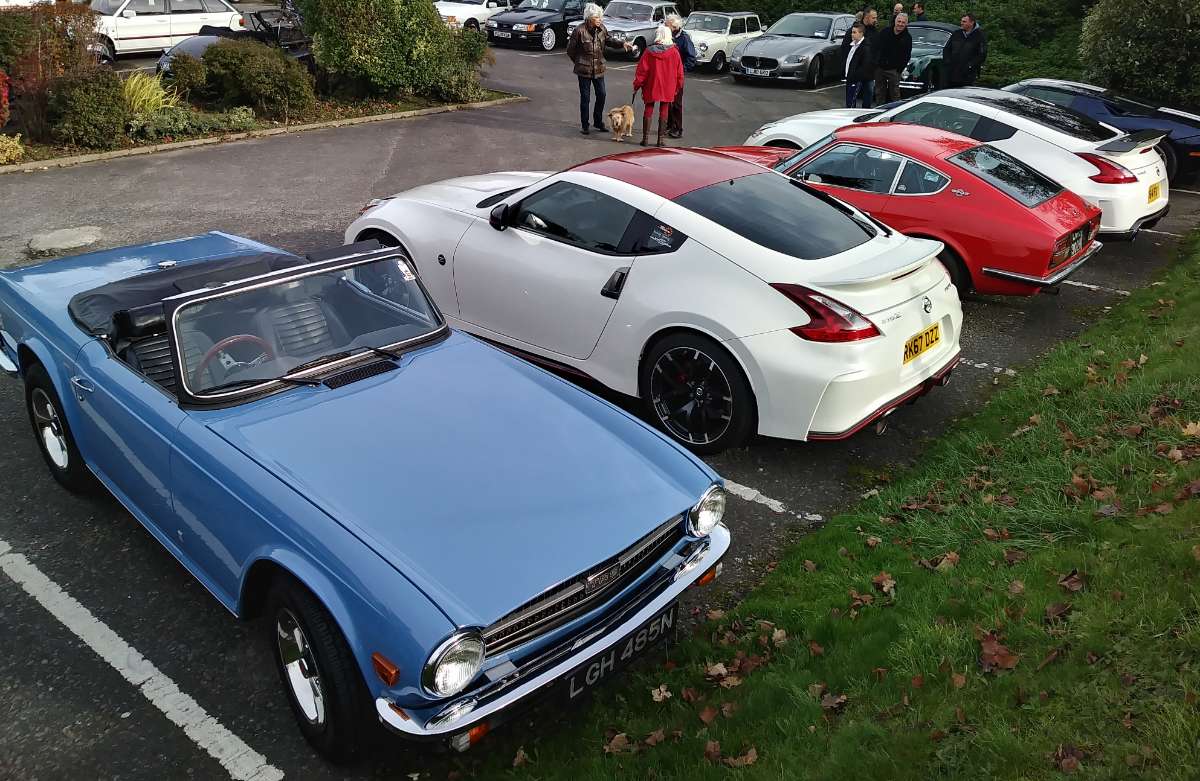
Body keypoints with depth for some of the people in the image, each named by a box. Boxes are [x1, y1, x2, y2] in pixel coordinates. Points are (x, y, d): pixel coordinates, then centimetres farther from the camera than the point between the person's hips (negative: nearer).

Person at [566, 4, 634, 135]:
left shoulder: (602, 29, 0)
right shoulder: (580, 31, -15)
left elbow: (608, 41, 14)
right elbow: (570, 49, -6)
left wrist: (622, 44, -3)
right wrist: (579, 62, 5)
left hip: (599, 69, 5)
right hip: (584, 70, -5)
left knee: (601, 95, 8)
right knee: (585, 98, 2)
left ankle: (598, 122, 26)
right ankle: (585, 126, 13)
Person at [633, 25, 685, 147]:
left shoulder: (649, 51, -9)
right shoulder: (674, 52, -6)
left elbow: (641, 71, -6)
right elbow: (679, 72, 1)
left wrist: (636, 86, 3)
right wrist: (677, 88, 13)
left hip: (651, 87, 0)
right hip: (668, 89, 0)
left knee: (648, 110, 9)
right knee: (664, 112, 8)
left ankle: (645, 138, 7)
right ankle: (660, 139, 9)